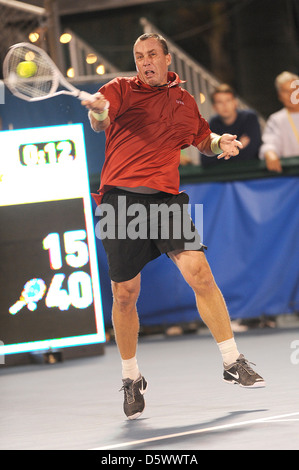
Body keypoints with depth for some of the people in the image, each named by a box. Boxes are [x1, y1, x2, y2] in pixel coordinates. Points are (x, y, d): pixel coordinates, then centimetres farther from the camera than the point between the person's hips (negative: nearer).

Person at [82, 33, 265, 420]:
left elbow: (202, 138, 32)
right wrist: (98, 110, -40)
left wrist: (219, 142, 8)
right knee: (125, 295, 2)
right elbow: (99, 119, -16)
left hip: (166, 198, 2)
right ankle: (131, 379, 21)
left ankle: (232, 362, -5)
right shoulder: (122, 89, 5)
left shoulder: (184, 100, 15)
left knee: (198, 271, -15)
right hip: (121, 199, -2)